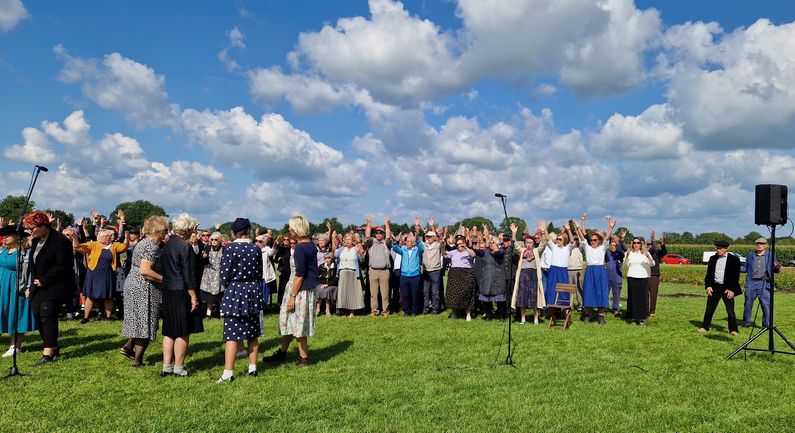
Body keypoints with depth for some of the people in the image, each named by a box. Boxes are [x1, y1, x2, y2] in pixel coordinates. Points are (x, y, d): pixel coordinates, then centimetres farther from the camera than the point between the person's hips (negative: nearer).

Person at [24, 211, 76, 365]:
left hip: (55, 287, -9)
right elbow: (33, 265, 20)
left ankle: (47, 353, -6)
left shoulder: (60, 241, -16)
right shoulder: (36, 241, 11)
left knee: (47, 315, -11)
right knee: (37, 315, 7)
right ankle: (53, 347, 19)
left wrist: (44, 281, -17)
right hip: (39, 285, 9)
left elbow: (63, 266, -20)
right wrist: (32, 285, 14)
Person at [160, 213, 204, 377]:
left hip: (167, 291, 8)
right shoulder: (185, 247, -15)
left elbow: (164, 268, 13)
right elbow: (188, 274, -16)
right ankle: (179, 368, 7)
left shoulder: (167, 244, 9)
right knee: (183, 332, 1)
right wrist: (194, 297, -12)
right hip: (182, 292, -8)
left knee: (169, 331, 13)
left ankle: (167, 366, 17)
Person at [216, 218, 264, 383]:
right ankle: (253, 367, 21)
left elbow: (224, 276, -9)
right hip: (253, 293, 4)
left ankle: (228, 373, -2)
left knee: (232, 335, -2)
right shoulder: (256, 249, 0)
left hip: (234, 292, -4)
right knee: (253, 334, 13)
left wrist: (228, 287, 10)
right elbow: (259, 274, 6)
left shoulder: (229, 248, -11)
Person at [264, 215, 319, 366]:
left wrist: (292, 296, -18)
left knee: (297, 323, 1)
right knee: (289, 321, 18)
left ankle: (304, 358, 10)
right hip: (309, 288, 9)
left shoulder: (300, 248, -18)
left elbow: (299, 275, -20)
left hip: (301, 290, -9)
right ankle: (282, 353, 29)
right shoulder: (311, 246, 8)